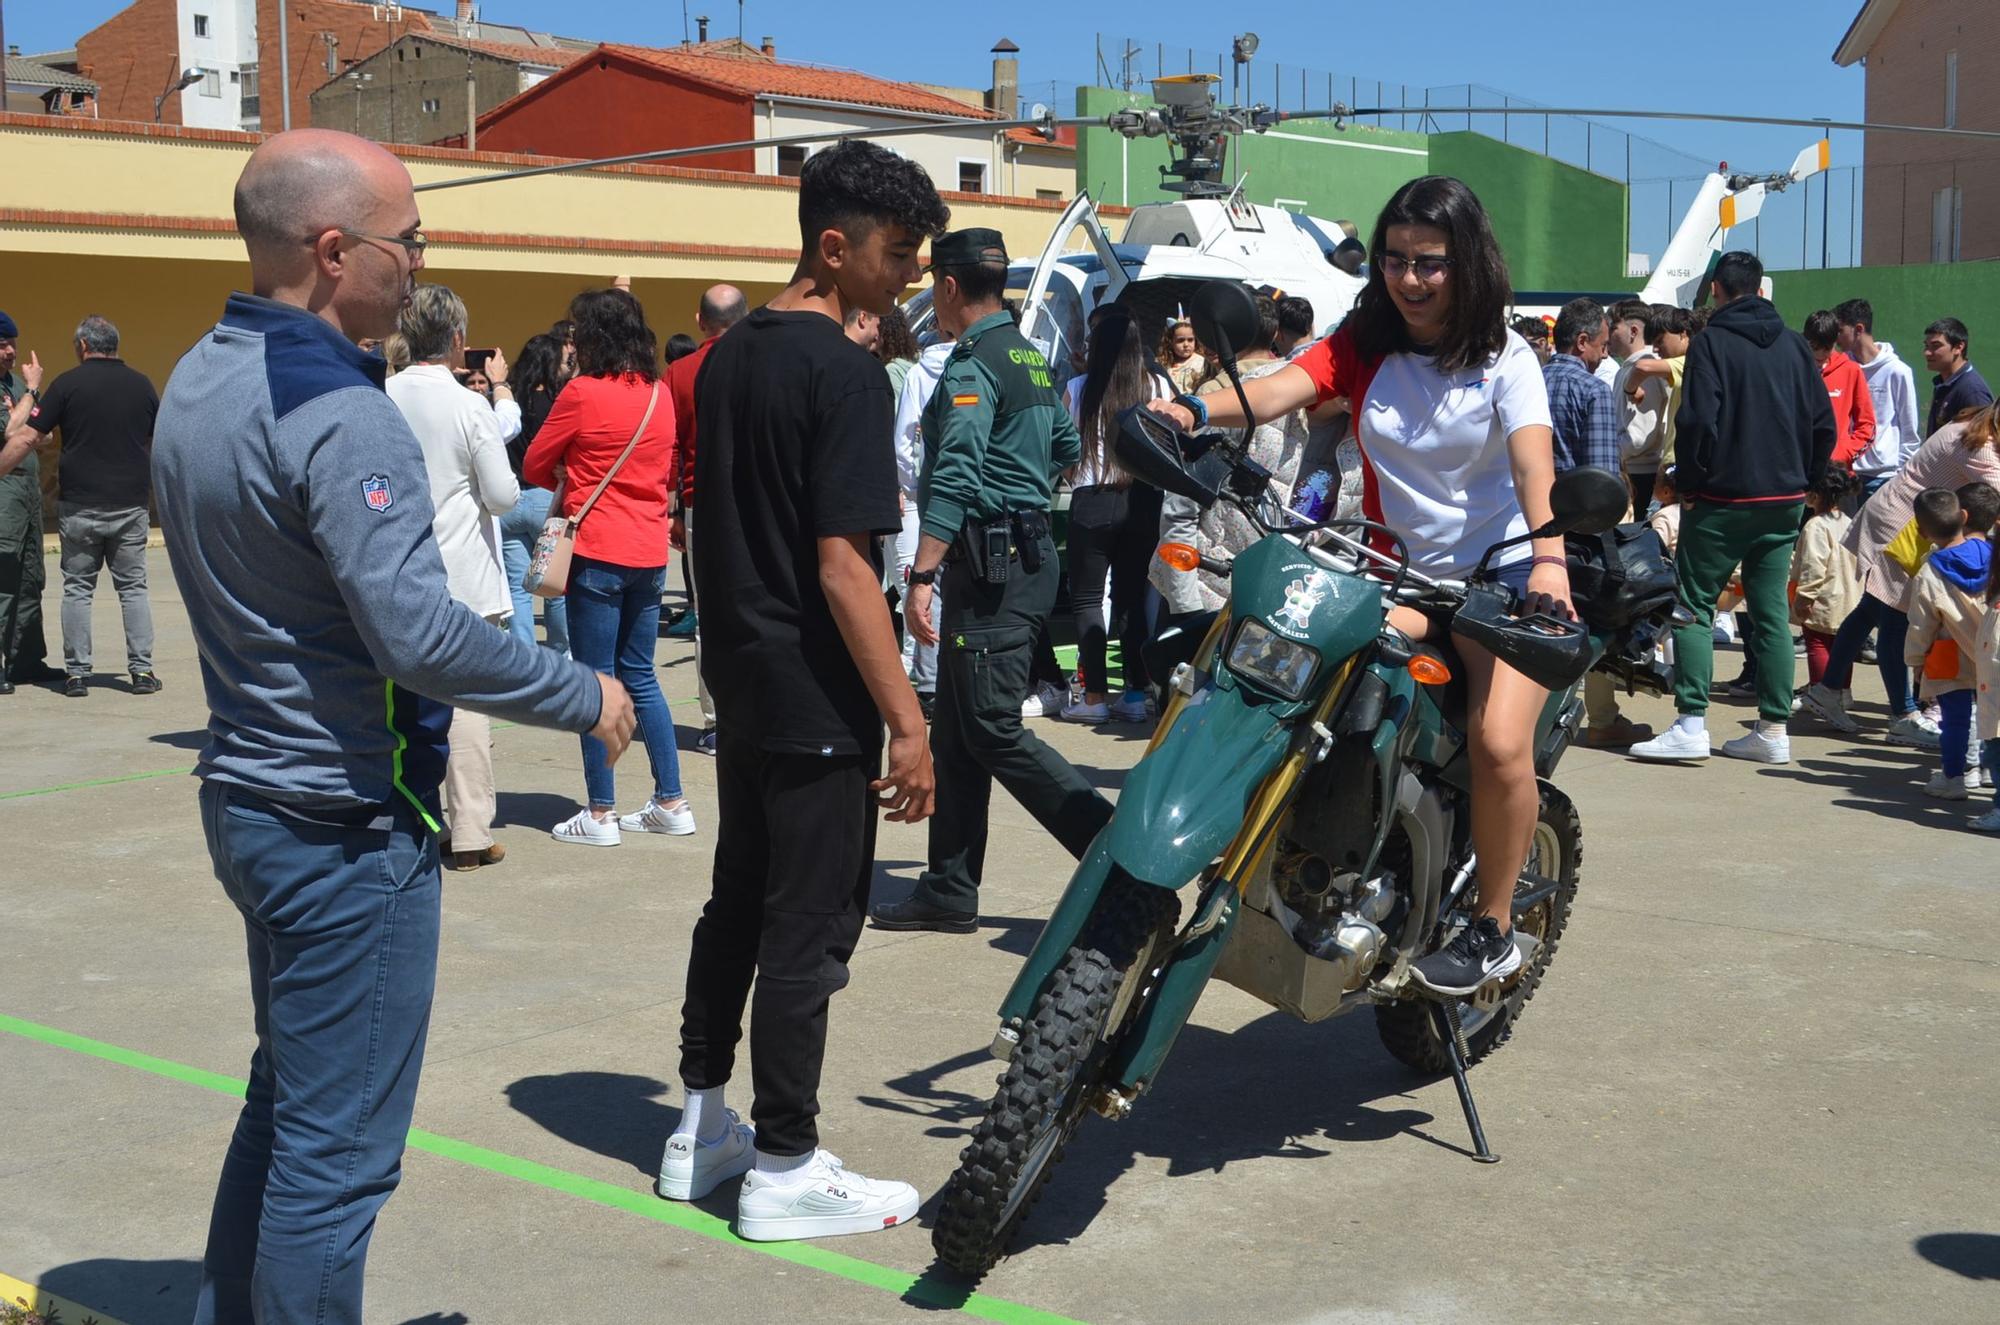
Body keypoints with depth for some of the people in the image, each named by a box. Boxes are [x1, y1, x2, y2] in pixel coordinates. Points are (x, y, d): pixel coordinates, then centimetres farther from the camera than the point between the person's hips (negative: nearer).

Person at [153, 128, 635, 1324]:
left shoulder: (196, 384, 8)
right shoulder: (339, 414, -22)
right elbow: (421, 635, -27)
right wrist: (584, 697, -15)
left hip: (248, 795, 10)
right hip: (350, 824, -10)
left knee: (285, 1100, 23)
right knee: (338, 1148, 1)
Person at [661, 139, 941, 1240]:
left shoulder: (727, 358, 9)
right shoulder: (844, 372, -17)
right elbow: (842, 564, -21)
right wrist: (906, 718, -19)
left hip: (741, 683, 9)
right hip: (819, 697, -9)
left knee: (737, 901, 18)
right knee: (808, 928, 0)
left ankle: (701, 1127, 28)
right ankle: (783, 1168, 9)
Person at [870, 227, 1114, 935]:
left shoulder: (972, 365, -14)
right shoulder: (1034, 358, 15)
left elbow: (954, 479, -24)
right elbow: (1067, 446, 26)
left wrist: (921, 577, -27)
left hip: (988, 564, -10)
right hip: (1031, 551, 10)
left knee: (993, 731, -8)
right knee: (956, 735, 12)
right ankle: (949, 891, 17)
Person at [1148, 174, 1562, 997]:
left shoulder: (1504, 359, -4)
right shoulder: (1362, 347, 4)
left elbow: (1533, 461, -21)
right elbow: (1284, 387, -16)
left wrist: (1549, 557, -41)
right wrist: (1194, 410, -38)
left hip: (1504, 568, -3)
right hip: (1402, 568, 4)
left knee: (1499, 741, -22)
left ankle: (1493, 928, -4)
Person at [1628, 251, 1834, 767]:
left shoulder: (1711, 342, -8)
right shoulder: (1795, 345, 9)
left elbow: (1697, 421, -17)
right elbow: (1824, 423, 10)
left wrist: (1688, 482, -5)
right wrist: (1802, 481, 17)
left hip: (1724, 499, -5)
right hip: (1785, 502, 5)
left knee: (1694, 604, 0)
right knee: (1772, 612, 8)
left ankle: (1691, 723, -9)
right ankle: (1773, 729, 8)